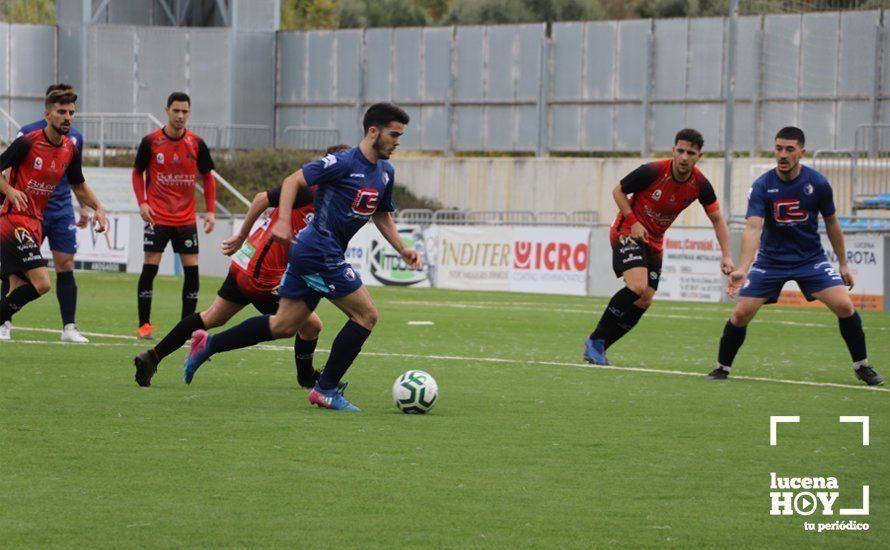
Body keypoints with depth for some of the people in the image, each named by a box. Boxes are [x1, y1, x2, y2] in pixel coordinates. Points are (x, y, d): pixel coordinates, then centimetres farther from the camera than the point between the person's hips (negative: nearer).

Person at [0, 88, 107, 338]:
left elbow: (79, 186, 22)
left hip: (36, 222, 8)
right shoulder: (27, 142, -13)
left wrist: (98, 207, 7)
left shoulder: (70, 151, 7)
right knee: (41, 283, -17)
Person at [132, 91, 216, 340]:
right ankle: (144, 325, 2)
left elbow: (207, 177, 10)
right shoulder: (150, 141, -4)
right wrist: (142, 203, -8)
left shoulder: (196, 143, 1)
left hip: (186, 218, 2)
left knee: (192, 269, -2)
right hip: (157, 218, -2)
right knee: (150, 267, -6)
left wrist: (210, 211, 0)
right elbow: (137, 173, 7)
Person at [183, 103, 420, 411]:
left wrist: (402, 249, 13)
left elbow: (382, 216, 25)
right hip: (320, 252, -9)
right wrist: (283, 221, -27)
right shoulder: (345, 163, -15)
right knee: (366, 315, -7)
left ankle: (208, 345, 18)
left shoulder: (384, 172, 12)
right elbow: (293, 181, -16)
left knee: (283, 326, 11)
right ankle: (325, 391, 0)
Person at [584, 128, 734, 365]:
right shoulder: (653, 172, -22)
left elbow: (717, 219, 2)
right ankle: (596, 340, -16)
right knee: (637, 286, -27)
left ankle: (598, 346, 11)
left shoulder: (700, 185, -9)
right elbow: (618, 191, -8)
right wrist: (633, 222, -19)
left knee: (644, 301, -1)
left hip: (653, 243, 6)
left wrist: (726, 255, -7)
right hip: (627, 232, -6)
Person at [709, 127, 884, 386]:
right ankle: (722, 368, 12)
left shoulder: (817, 183, -11)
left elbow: (831, 223, 4)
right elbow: (753, 229, -28)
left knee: (844, 306, -14)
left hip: (811, 259, 1)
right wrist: (742, 270, -41)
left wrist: (843, 264, 9)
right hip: (771, 259, -1)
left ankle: (861, 366, 5)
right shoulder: (761, 187, -17)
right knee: (741, 313, -10)